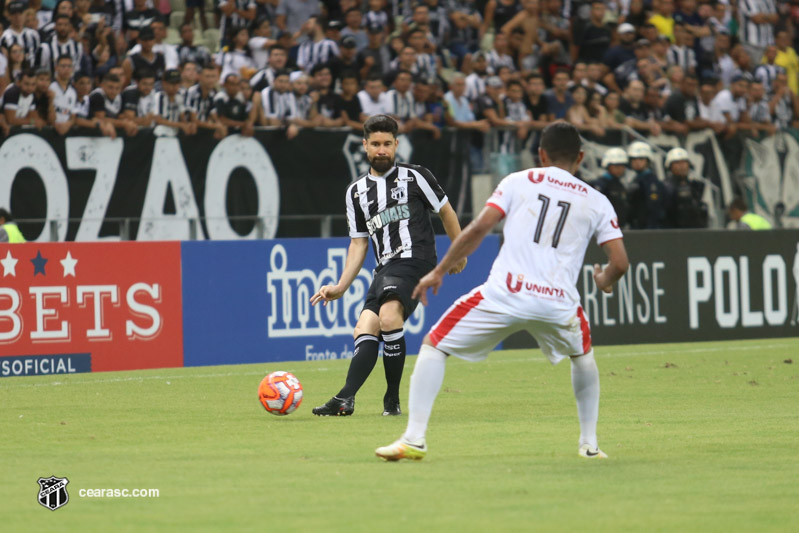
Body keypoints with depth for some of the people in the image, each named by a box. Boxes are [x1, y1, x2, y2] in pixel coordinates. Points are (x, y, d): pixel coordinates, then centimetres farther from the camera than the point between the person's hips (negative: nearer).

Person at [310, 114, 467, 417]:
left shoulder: (415, 177, 5)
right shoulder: (356, 192, 18)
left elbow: (446, 212, 15)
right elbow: (359, 244, 20)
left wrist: (459, 253, 17)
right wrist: (341, 287, 11)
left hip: (416, 259, -6)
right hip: (385, 269, 6)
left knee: (389, 315, -28)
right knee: (364, 330, -11)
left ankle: (392, 400, -22)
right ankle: (346, 398, -23)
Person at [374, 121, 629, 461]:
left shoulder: (519, 181, 11)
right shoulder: (596, 202, 14)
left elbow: (479, 228, 2)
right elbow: (619, 263, 8)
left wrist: (439, 271, 9)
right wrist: (604, 282, 32)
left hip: (505, 294, -2)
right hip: (559, 303, 2)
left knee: (434, 345, 13)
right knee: (582, 355, 35)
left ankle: (414, 439, 1)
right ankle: (589, 444, 30)